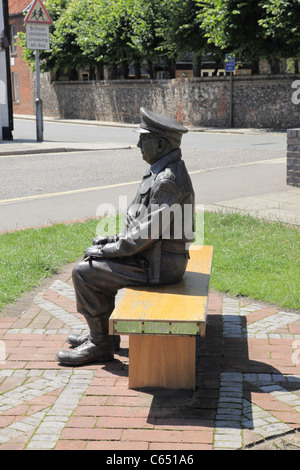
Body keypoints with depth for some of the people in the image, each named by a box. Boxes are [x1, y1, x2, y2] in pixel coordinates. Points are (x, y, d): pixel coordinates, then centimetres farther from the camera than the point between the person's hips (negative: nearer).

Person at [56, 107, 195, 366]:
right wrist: (116, 240, 10)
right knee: (92, 264, 20)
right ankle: (104, 333, 27)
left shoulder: (168, 180, -24)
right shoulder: (165, 172, 10)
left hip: (157, 266, -10)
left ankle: (100, 344, 6)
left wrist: (108, 250, -14)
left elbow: (148, 232, -25)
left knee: (85, 273, -7)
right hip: (155, 256, 10)